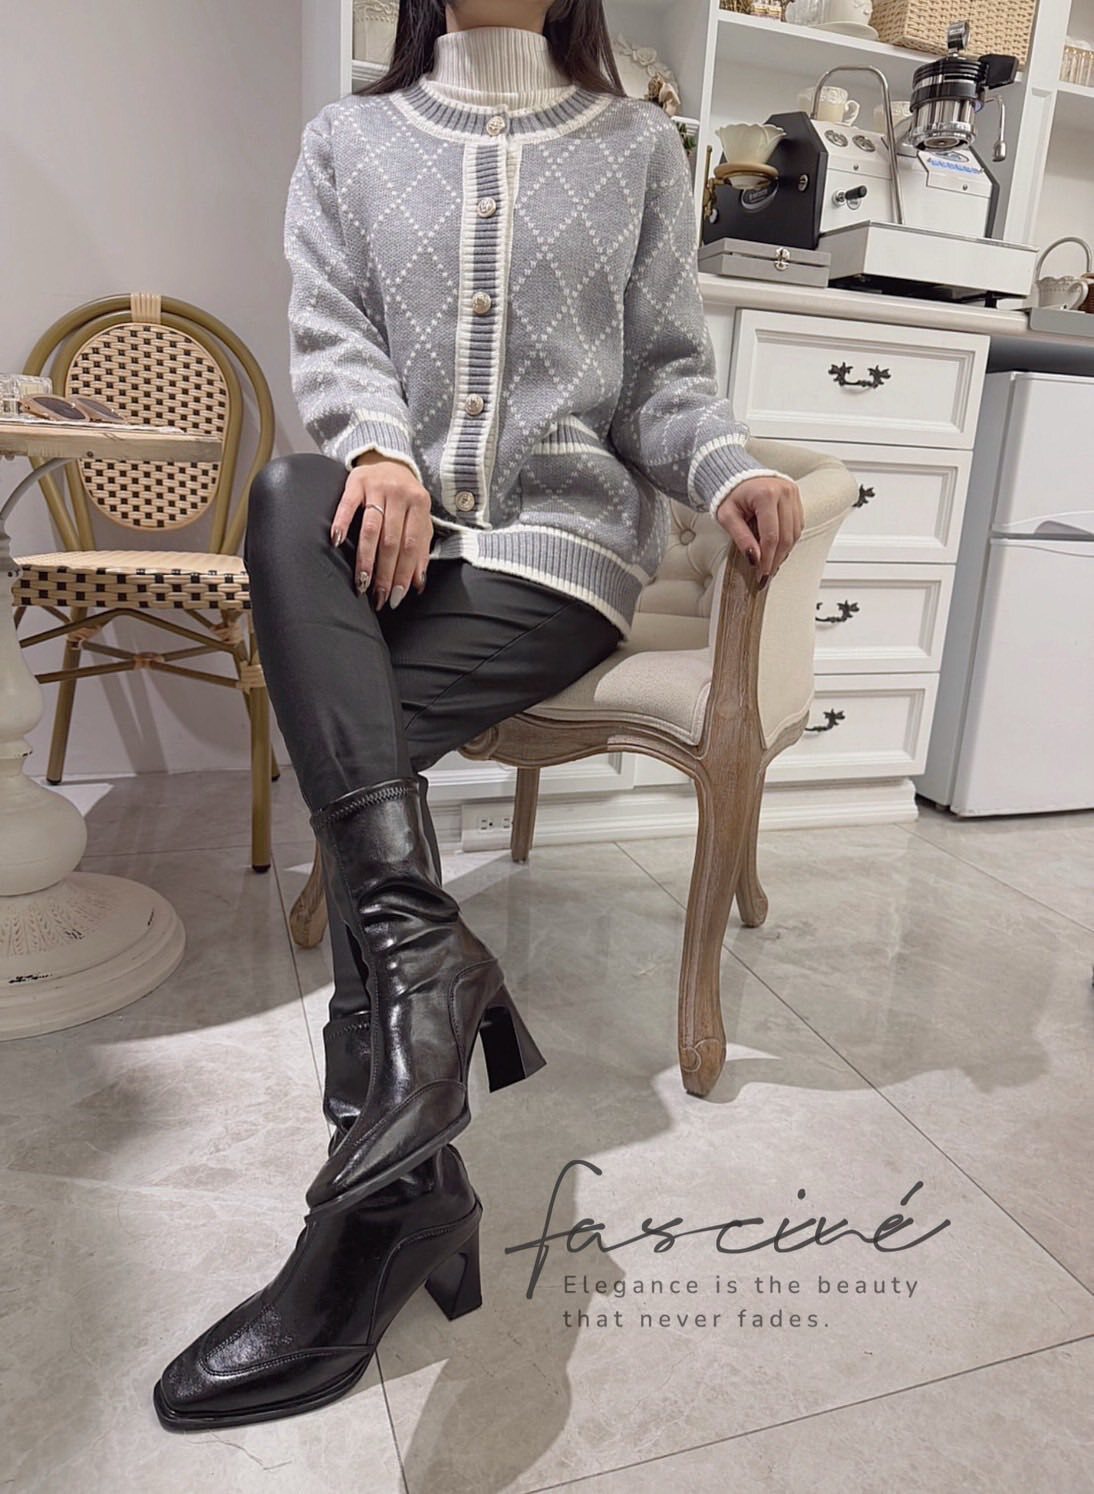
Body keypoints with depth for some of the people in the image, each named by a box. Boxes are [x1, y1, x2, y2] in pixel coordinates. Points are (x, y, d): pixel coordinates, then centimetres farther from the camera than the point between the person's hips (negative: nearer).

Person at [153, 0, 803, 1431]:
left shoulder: (640, 144, 16)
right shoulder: (351, 137, 20)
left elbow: (667, 371, 10)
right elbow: (332, 341, 6)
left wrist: (728, 466, -12)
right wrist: (379, 449, -17)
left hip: (564, 526, -2)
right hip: (398, 518, 3)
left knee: (347, 725, -27)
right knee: (293, 493, -33)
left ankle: (389, 1198, -25)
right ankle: (428, 958, -40)